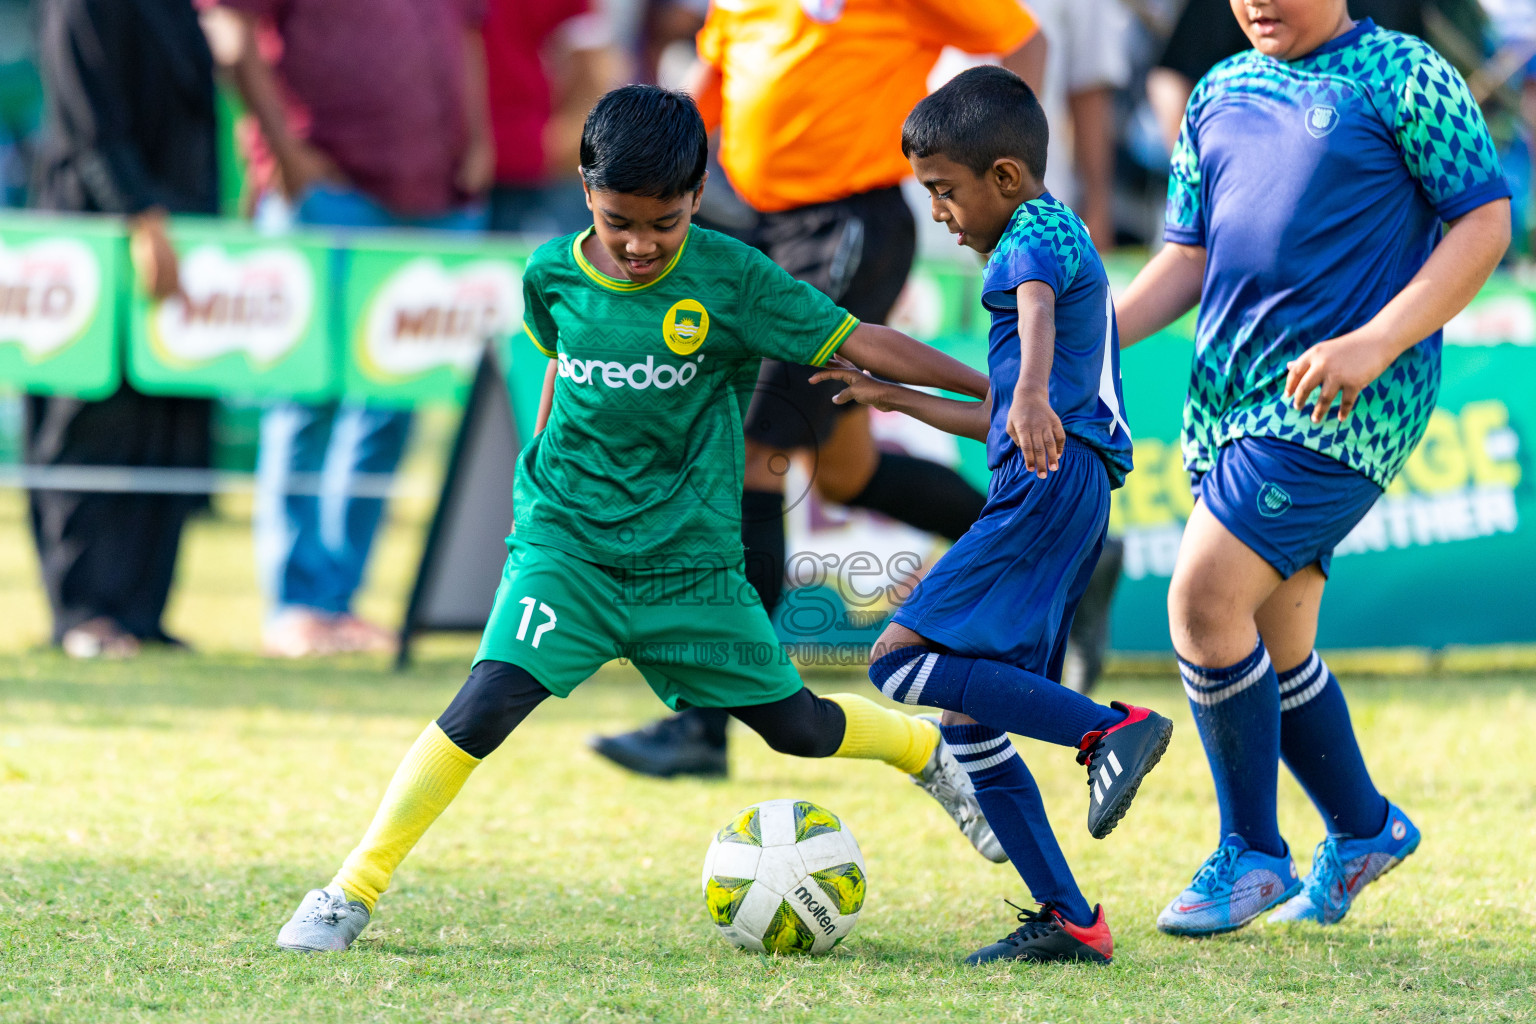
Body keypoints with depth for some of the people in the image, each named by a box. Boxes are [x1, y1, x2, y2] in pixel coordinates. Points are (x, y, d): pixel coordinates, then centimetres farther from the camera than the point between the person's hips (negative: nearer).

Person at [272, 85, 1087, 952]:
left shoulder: (731, 278, -12)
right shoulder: (553, 275, -5)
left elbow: (862, 344, -12)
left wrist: (995, 389, -16)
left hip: (690, 560, 0)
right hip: (568, 545, 0)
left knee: (797, 727, 9)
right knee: (489, 702, -21)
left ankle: (931, 750, 43)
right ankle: (350, 896, -15)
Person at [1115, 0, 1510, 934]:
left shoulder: (1404, 76, -4)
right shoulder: (1220, 94, 15)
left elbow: (1485, 224, -7)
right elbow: (1191, 257, 19)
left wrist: (1375, 343, -17)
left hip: (1343, 404, -7)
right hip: (1230, 395, 7)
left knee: (1206, 597, -17)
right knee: (1273, 645, 10)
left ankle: (1252, 856, -4)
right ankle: (1365, 830, 32)